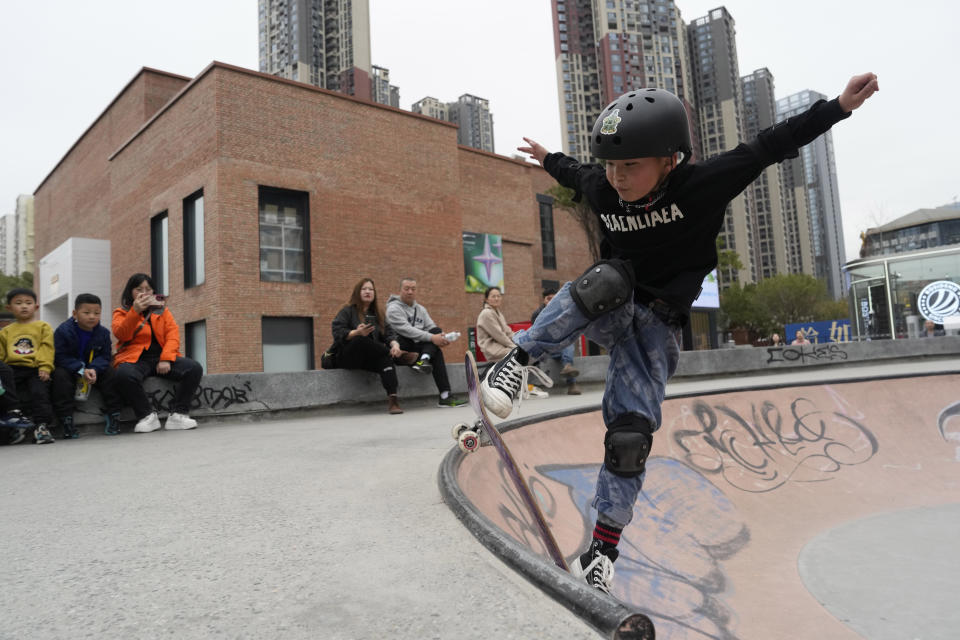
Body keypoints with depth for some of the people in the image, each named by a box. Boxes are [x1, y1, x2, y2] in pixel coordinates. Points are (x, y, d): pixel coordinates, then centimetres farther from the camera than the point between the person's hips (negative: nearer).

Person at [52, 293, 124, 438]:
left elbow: (105, 356, -5)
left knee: (110, 372, -22)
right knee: (60, 376, -31)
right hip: (69, 369, -2)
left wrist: (94, 369, -27)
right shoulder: (63, 331, -14)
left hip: (94, 369, 2)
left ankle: (112, 415, -18)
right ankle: (66, 421, -30)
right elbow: (60, 357, -16)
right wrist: (81, 370, -28)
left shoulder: (103, 332, -5)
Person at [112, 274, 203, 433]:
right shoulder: (122, 312, 14)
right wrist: (135, 311, -22)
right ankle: (147, 416, -20)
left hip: (161, 358, 3)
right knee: (124, 375, -38)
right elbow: (121, 334, -8)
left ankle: (178, 414, -21)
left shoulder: (162, 310, 20)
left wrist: (166, 359, -12)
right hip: (135, 359, -2)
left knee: (194, 368, -24)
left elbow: (173, 334, 5)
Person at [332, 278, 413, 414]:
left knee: (385, 357, -32)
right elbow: (338, 333, -9)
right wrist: (357, 333, -28)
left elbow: (389, 333, 5)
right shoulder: (347, 311, 6)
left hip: (371, 358, 3)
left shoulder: (377, 315, 20)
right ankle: (397, 356, -26)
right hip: (348, 357, -3)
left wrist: (394, 344, -19)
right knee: (361, 340, -35)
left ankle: (392, 398, -47)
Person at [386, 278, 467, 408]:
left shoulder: (420, 309, 18)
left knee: (437, 330, -19)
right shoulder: (394, 308, -6)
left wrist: (441, 338, -18)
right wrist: (431, 338, -29)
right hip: (403, 348, -6)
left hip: (418, 347, 6)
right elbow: (407, 330, -21)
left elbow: (432, 328, 8)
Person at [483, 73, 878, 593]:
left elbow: (770, 146, -8)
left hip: (654, 327, -1)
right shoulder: (600, 188, -7)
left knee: (630, 435, -12)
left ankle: (602, 549, 3)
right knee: (607, 280, -39)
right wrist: (548, 159, 35)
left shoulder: (702, 183, -17)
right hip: (606, 310, 1)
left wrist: (840, 105, -8)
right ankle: (519, 360, -26)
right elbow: (575, 175, 17)